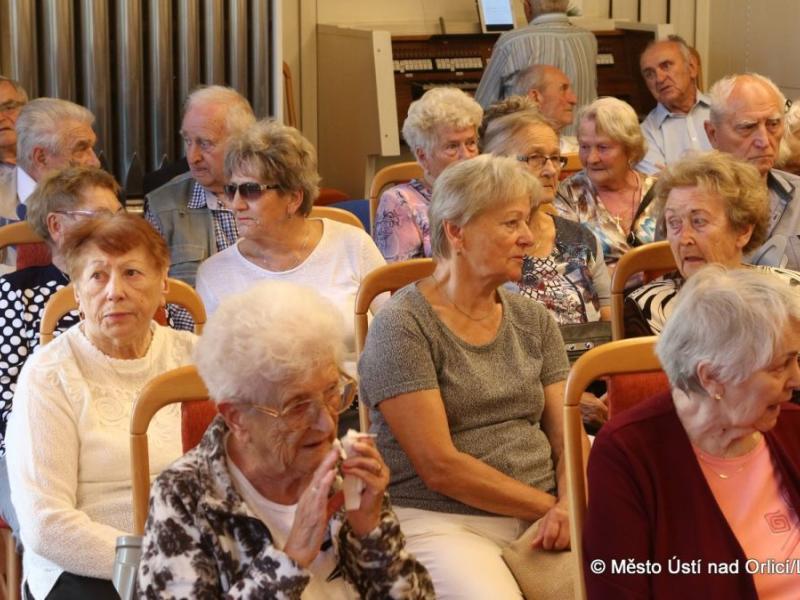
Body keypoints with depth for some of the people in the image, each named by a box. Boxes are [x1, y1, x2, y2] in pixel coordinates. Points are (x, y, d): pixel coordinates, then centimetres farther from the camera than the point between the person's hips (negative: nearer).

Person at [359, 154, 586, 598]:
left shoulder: (534, 320, 12)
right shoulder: (401, 327, -7)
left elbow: (568, 436, 8)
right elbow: (439, 467, -12)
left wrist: (568, 506, -12)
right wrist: (548, 505, -12)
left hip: (542, 515, 5)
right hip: (442, 522, -5)